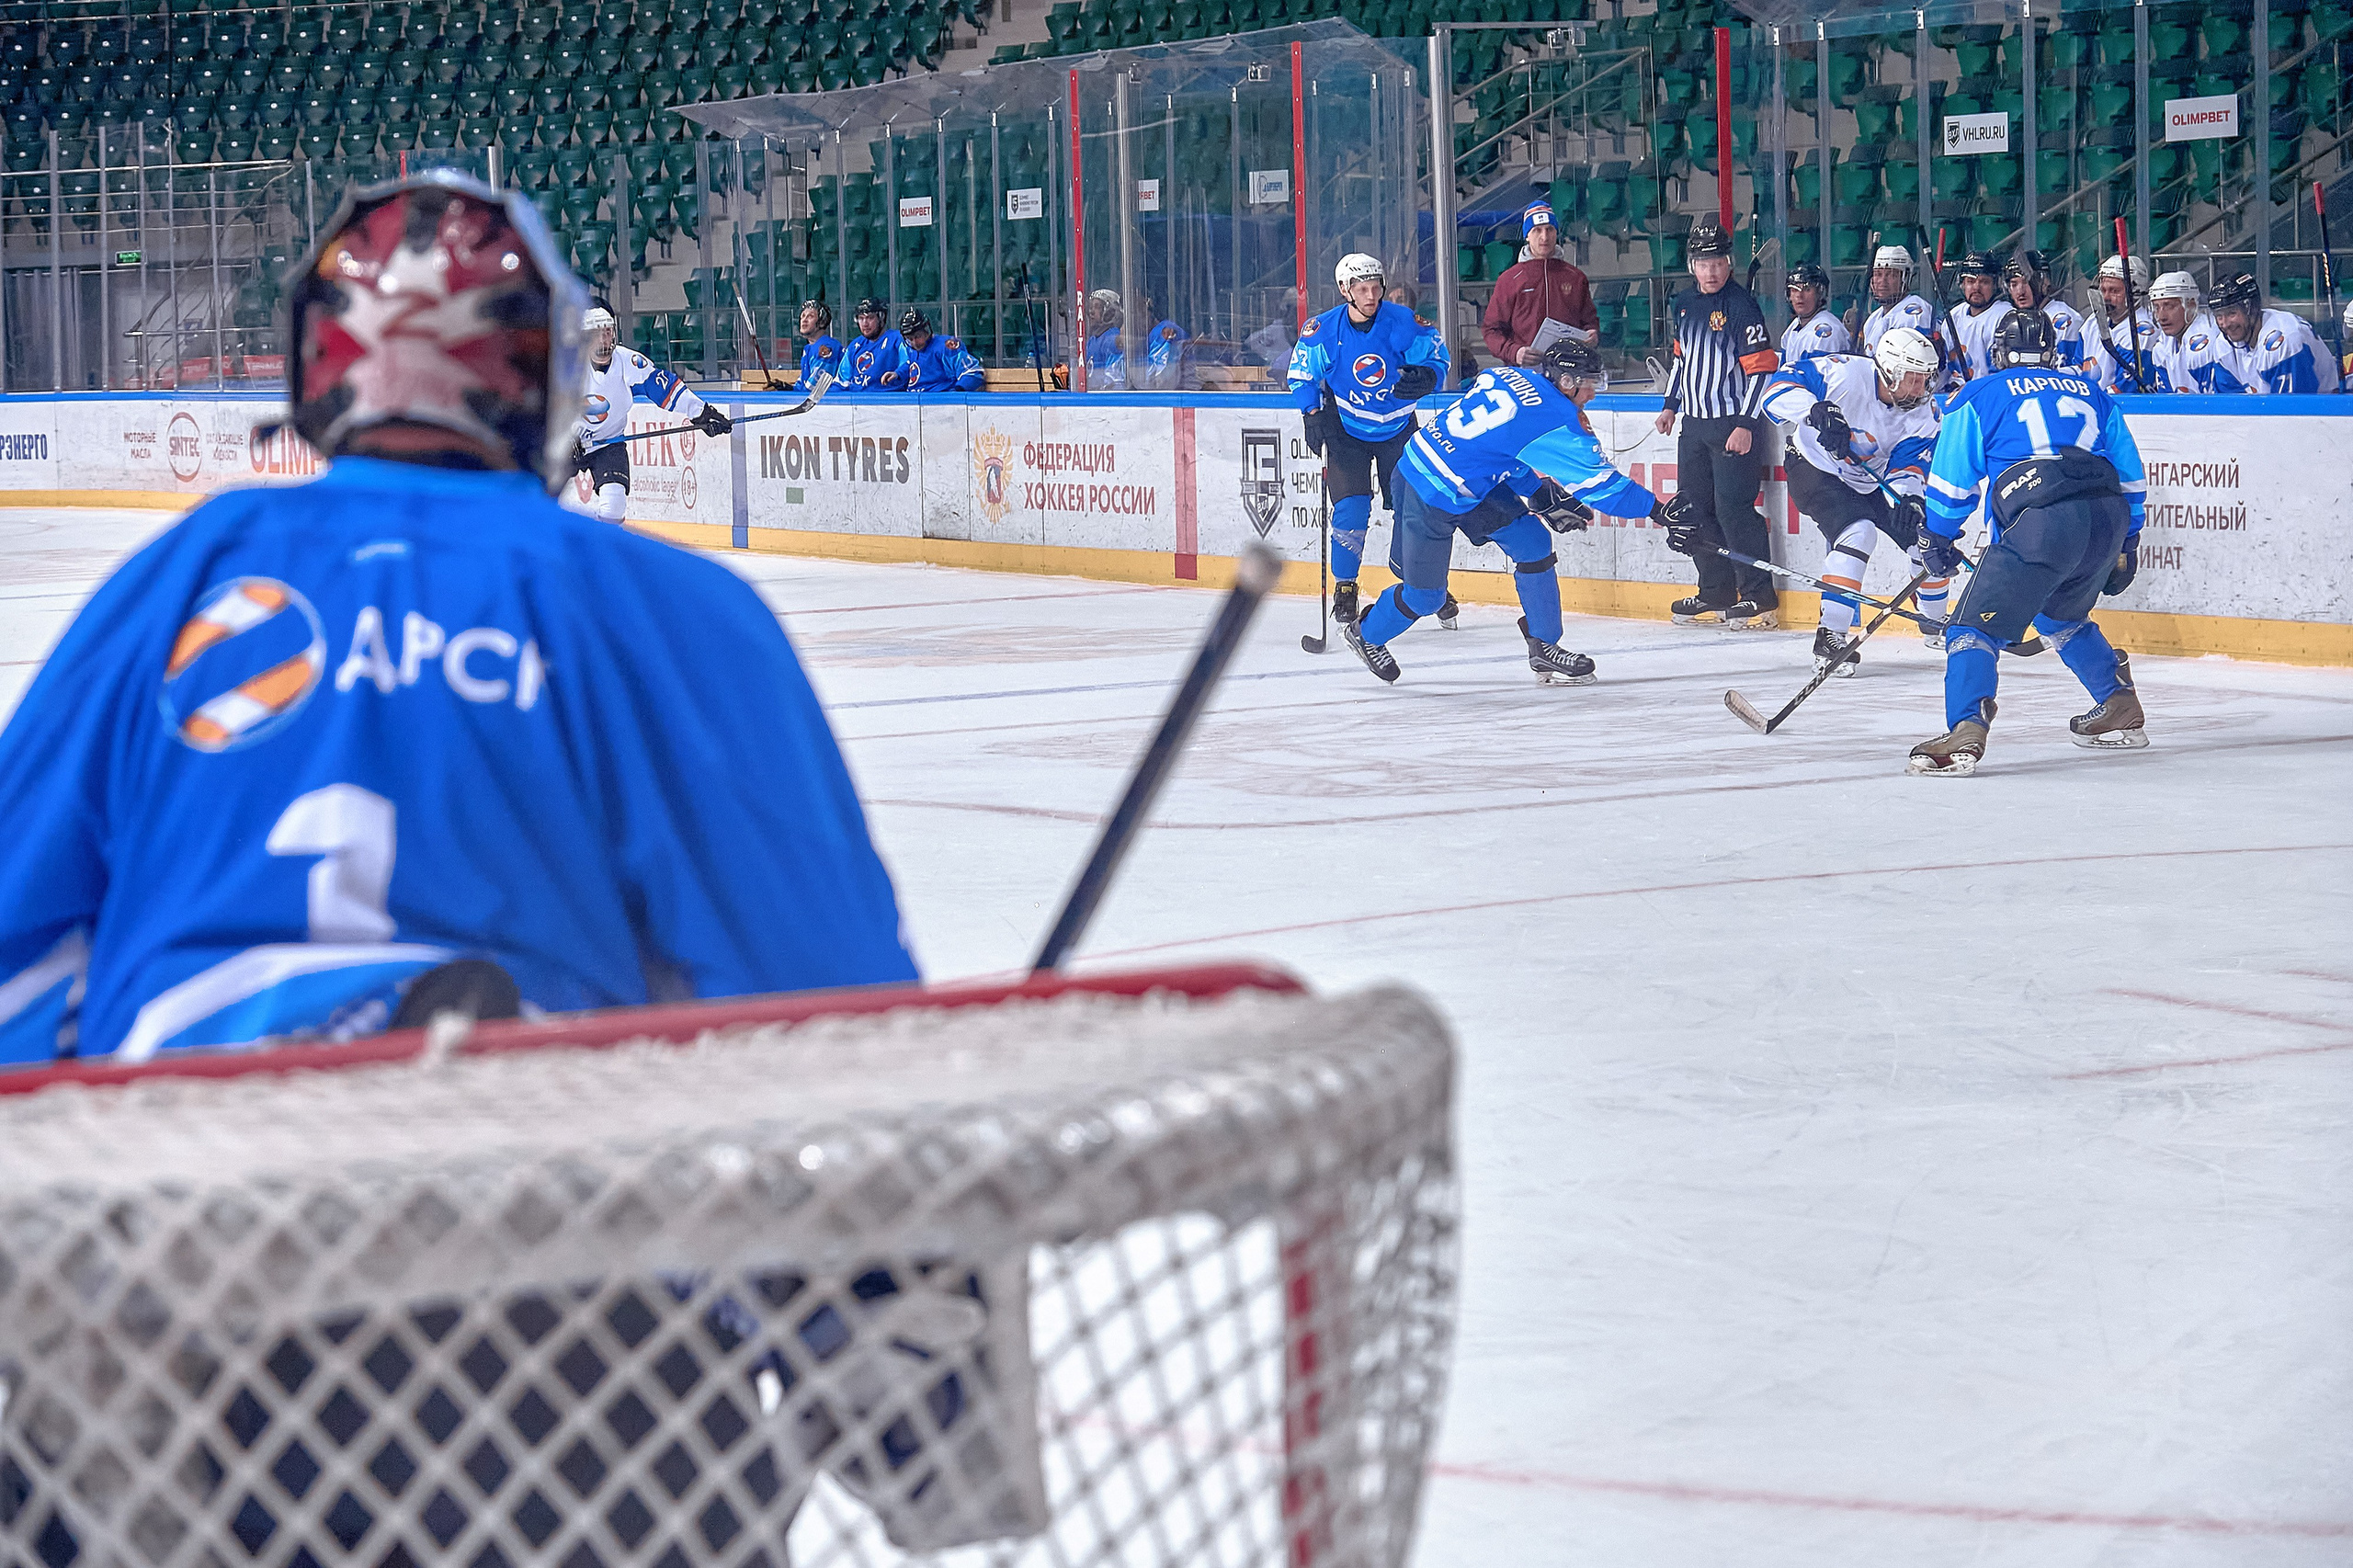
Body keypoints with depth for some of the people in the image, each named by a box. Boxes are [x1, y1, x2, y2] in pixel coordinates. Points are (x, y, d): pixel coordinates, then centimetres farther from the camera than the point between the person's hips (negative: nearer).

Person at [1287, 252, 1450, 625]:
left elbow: (1436, 357, -9)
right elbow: (1302, 375, 0)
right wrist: (1314, 415, -11)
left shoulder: (1402, 323, -15)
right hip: (1346, 431, -1)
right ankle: (1344, 588, 3)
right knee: (1351, 507, -13)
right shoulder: (1323, 331, -13)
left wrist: (1424, 377, -30)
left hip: (1398, 429, 1)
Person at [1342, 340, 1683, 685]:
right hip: (1430, 496, -9)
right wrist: (1656, 510, -14)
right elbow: (1598, 482, -20)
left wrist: (1541, 496, 13)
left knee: (1533, 546, 5)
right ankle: (1366, 634, 34)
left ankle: (1544, 647, 12)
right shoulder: (1556, 420, -24)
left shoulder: (1508, 376, -1)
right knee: (1425, 595, 6)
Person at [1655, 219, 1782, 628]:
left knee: (1733, 508, -13)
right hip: (1694, 424, 8)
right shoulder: (1685, 305, 12)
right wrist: (1671, 405, 23)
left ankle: (1759, 598, -9)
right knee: (1695, 509, 8)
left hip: (1732, 425, -8)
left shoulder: (1741, 306, -12)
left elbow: (1762, 368, -15)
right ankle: (1716, 595, 16)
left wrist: (1747, 425, -19)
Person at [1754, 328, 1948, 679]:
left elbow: (1909, 463, -15)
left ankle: (1935, 624, 30)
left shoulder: (1924, 410, -13)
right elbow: (1781, 385, -29)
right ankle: (1830, 636, -27)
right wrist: (1815, 411, -47)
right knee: (1857, 531, -30)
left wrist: (1907, 499, -36)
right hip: (1815, 467, -7)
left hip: (1872, 481, 7)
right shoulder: (1845, 374, -29)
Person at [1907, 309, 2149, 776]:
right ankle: (2122, 711, 33)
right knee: (2061, 616, 31)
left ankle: (1965, 734, -24)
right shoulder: (2091, 392, 28)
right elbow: (2130, 474, 27)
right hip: (2108, 522, 5)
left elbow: (1952, 479, 14)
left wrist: (1937, 538, 26)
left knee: (1978, 624, -4)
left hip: (2040, 523, -5)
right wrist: (2126, 544, 34)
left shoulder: (1979, 396, 15)